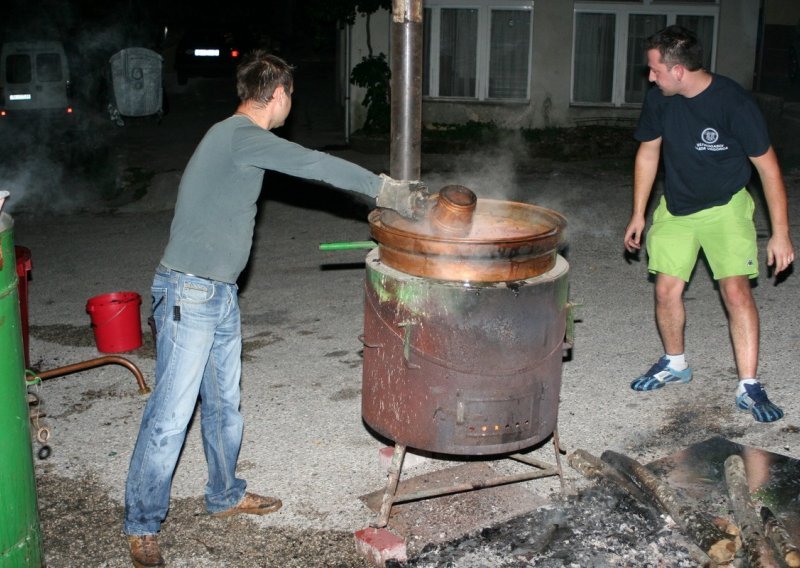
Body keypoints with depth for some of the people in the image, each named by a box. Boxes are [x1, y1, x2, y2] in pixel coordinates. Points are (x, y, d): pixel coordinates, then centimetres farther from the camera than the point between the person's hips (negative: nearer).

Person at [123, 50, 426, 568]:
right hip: (189, 295, -10)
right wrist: (388, 190, -13)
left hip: (221, 295, 10)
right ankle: (142, 526, 9)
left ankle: (226, 495, 35)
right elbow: (316, 166, -18)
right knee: (171, 415, -3)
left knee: (224, 404, 19)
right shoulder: (241, 135, -16)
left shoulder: (237, 136, 15)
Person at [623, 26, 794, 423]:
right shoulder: (659, 99, -10)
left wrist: (781, 233, -17)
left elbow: (767, 167, -17)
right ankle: (675, 364, 26)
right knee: (666, 290, 1)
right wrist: (638, 214, 8)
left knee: (736, 289, -15)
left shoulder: (733, 102, -24)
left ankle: (748, 386, -7)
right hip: (675, 206, 4)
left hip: (725, 206, -4)